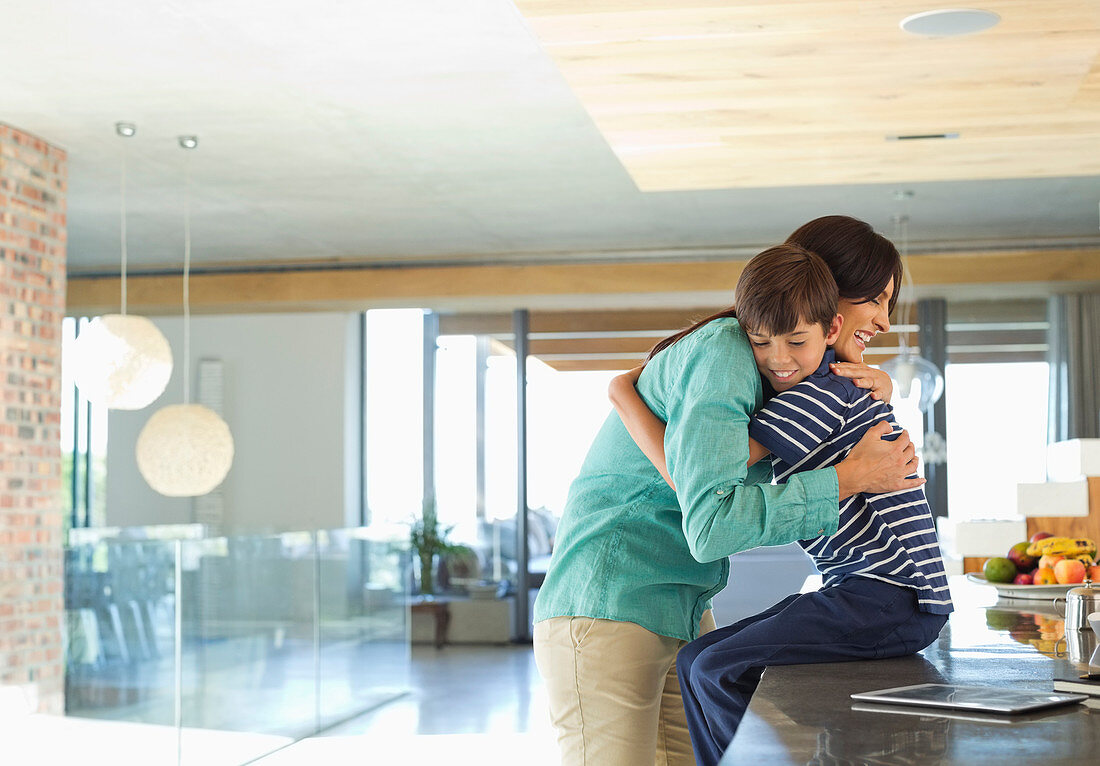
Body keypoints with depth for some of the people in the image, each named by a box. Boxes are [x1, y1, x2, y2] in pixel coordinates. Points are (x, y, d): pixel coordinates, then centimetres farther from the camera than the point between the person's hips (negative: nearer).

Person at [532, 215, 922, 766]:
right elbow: (712, 525, -28)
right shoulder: (724, 352, -18)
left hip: (685, 616, 9)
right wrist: (851, 476, -22)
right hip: (605, 614, -9)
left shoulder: (768, 369, 13)